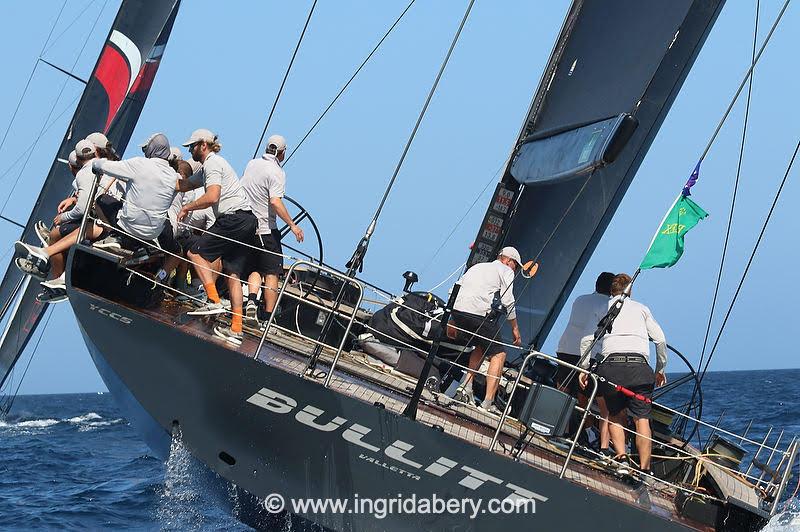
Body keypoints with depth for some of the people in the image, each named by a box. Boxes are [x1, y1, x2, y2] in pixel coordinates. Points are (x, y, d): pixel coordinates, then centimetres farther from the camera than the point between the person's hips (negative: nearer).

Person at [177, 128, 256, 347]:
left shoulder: (213, 163, -5)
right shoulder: (208, 166, 27)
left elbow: (212, 197, -18)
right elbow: (183, 185, 35)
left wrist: (187, 207, -6)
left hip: (234, 218, -10)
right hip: (248, 222, 10)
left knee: (196, 252, -6)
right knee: (233, 274, 5)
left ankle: (214, 301, -17)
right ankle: (236, 329, 1)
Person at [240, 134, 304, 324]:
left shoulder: (252, 164, 9)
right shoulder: (276, 172, -14)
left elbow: (241, 189, 22)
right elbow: (275, 202, -25)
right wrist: (292, 225, -19)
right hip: (266, 229, -7)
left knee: (255, 269, 16)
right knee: (272, 273, 0)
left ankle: (251, 301, -9)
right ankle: (268, 317, -3)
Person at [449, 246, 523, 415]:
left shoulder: (477, 267, 31)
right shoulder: (506, 271, 10)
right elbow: (508, 301, 0)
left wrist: (452, 321, 32)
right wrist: (515, 328, 7)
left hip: (457, 310, 7)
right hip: (479, 314, -7)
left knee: (481, 347, 28)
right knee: (498, 354, 2)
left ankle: (466, 387, 14)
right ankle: (488, 402, -7)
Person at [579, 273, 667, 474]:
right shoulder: (641, 308, 22)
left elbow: (586, 339, 9)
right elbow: (660, 340, 15)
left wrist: (584, 369, 14)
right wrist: (660, 370, 25)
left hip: (611, 365, 0)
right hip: (639, 365, 0)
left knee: (615, 415, 16)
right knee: (642, 419, -1)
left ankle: (621, 458, -4)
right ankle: (645, 469, -11)